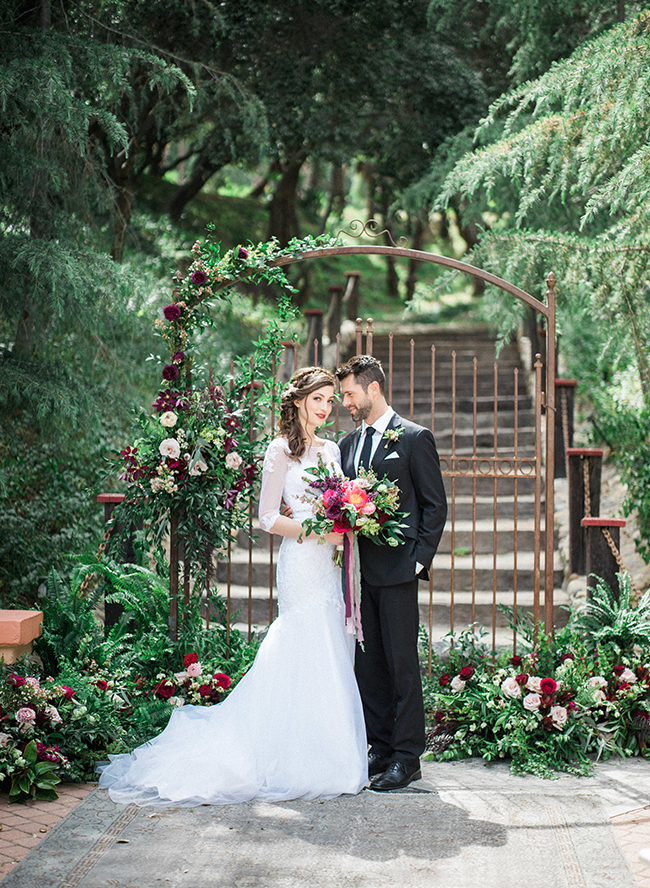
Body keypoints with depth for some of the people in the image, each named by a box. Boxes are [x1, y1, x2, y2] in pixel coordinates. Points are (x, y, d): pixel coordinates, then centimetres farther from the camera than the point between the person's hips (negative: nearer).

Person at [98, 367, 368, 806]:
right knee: (310, 652, -8)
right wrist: (313, 531, -17)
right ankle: (305, 763, -1)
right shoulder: (282, 450, -5)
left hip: (328, 562, 7)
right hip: (300, 561, -7)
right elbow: (268, 518, -8)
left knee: (331, 652, 5)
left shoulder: (331, 450, 15)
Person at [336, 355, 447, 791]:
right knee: (368, 662, 9)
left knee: (402, 662, -3)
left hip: (396, 570, -6)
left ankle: (408, 757, 3)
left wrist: (419, 559, -9)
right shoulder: (349, 443, 15)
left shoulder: (415, 438, -3)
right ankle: (381, 750, 19)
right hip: (359, 570, 6)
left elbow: (435, 505, -3)